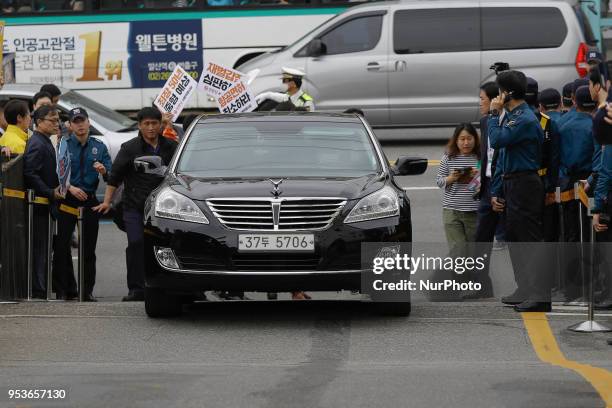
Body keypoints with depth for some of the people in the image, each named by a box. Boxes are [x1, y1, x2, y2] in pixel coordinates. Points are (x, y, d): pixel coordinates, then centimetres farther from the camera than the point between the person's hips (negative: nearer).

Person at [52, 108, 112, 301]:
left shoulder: (99, 147, 11)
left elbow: (111, 176, 3)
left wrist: (103, 171, -19)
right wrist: (70, 188, -16)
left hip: (90, 201, 2)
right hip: (67, 199, -2)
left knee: (89, 248, 3)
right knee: (62, 245, -8)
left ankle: (87, 291, 8)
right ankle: (65, 290, -4)